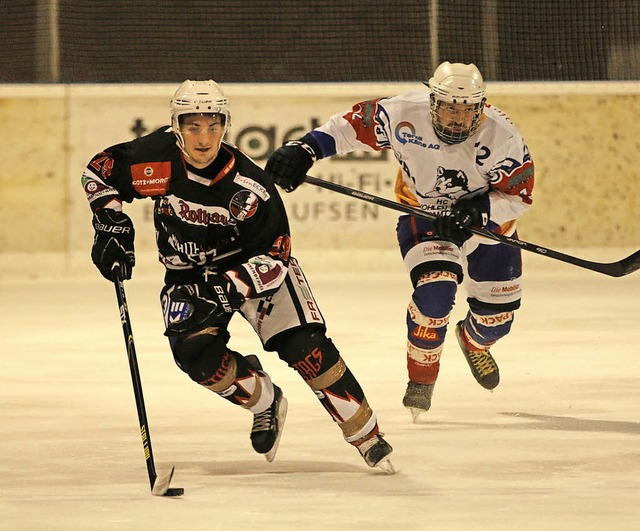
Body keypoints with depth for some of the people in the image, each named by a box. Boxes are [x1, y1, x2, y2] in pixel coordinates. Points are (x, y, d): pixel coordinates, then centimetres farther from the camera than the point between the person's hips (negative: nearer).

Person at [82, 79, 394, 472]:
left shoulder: (250, 187, -28)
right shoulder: (159, 159, -21)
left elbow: (273, 258, -24)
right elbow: (99, 172, -3)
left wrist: (225, 291, -37)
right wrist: (111, 224, -13)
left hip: (252, 263, -2)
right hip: (189, 274, 2)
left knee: (305, 347, -16)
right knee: (197, 352, -22)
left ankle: (367, 436, -3)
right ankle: (266, 403, 6)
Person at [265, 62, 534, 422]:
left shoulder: (501, 136, -27)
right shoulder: (404, 115, -26)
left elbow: (520, 196, -20)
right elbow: (354, 125, -12)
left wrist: (479, 211, -37)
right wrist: (305, 149, -22)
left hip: (487, 219, 2)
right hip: (423, 213, -2)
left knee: (497, 315, 7)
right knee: (436, 289, -27)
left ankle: (474, 340, 47)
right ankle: (421, 378, -5)